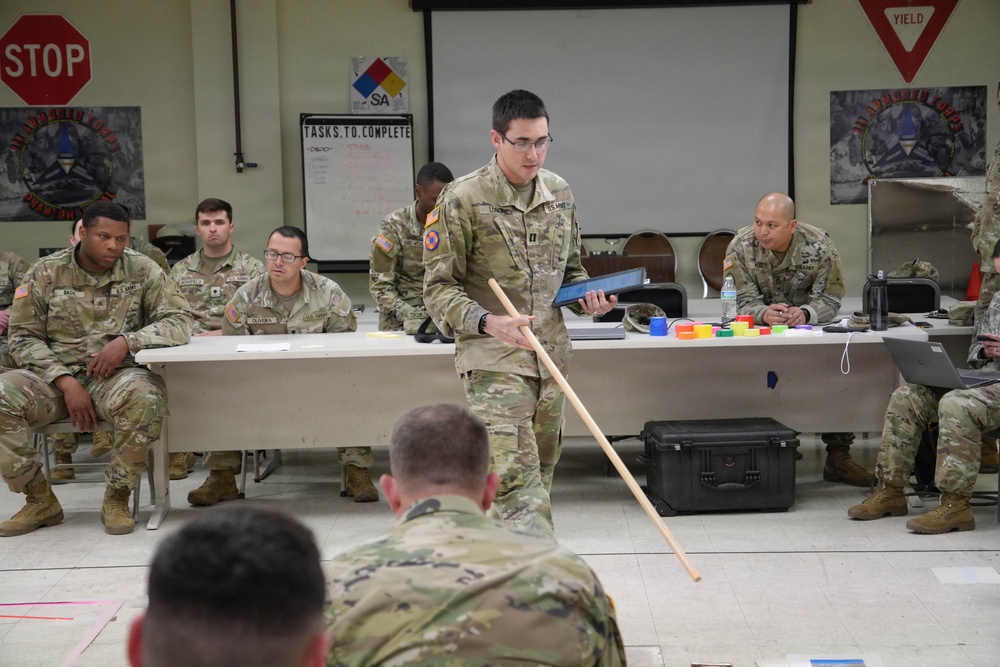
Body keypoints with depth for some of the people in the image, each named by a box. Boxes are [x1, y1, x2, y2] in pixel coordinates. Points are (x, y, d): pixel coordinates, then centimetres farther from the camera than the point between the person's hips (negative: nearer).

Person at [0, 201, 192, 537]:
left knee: (146, 397, -37)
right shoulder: (45, 273, 3)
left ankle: (117, 497, -13)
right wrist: (66, 383, -15)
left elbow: (179, 320, -2)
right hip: (55, 374, 2)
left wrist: (126, 341, -18)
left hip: (117, 375, -1)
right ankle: (40, 500, -7)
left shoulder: (142, 270, 2)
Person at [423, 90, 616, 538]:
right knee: (516, 481, -15)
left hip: (551, 357, 7)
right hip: (493, 361, -6)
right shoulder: (462, 199, -9)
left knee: (538, 477, 13)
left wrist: (587, 298, 2)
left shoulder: (559, 193, 10)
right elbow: (439, 287, -8)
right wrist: (487, 323, -25)